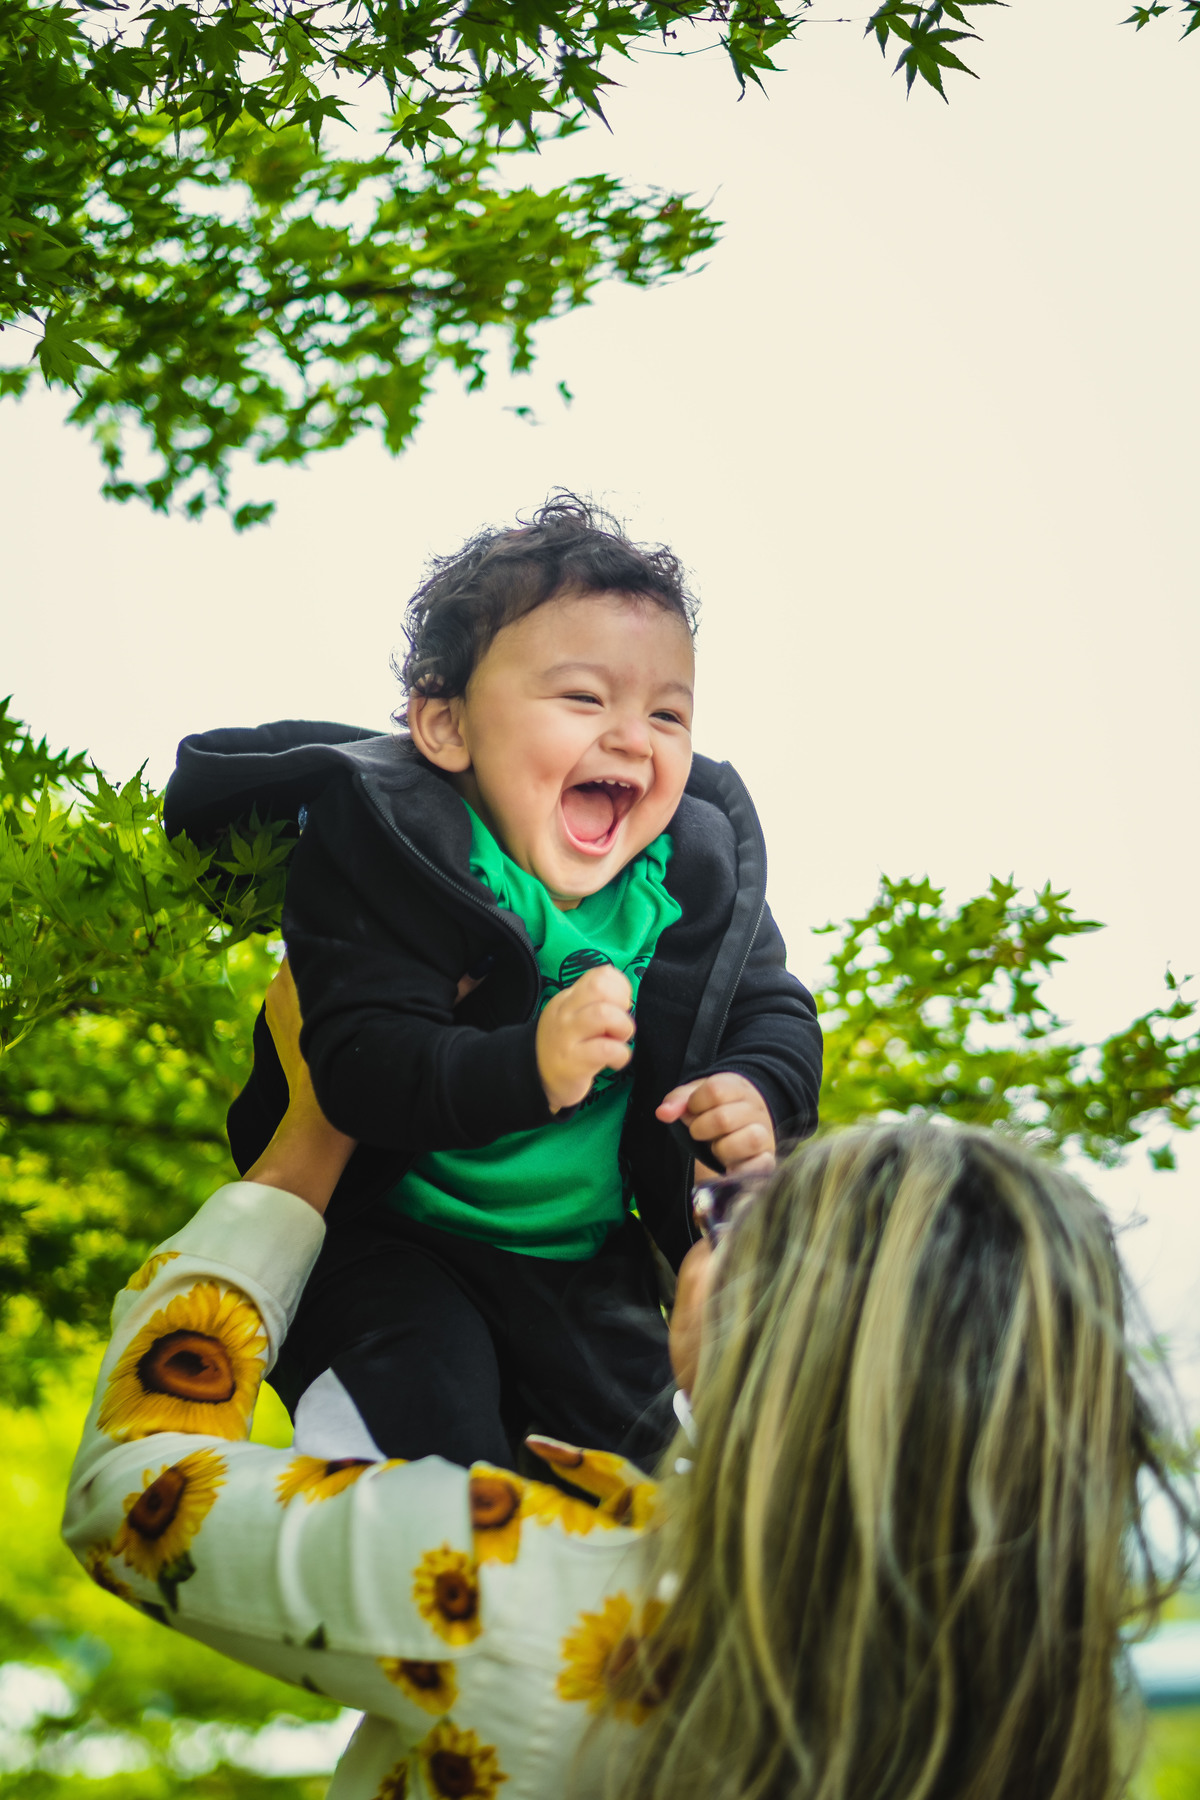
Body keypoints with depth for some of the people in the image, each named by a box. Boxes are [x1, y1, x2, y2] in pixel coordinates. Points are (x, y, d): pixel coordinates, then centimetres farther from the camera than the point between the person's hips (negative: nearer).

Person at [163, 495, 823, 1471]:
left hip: (589, 1255, 5)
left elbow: (773, 1007, 7)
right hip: (395, 1243, -5)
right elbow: (360, 1063, -33)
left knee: (627, 1445, 16)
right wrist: (529, 1069, -49)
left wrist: (761, 1092, -17)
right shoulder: (388, 847, -24)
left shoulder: (699, 868, -8)